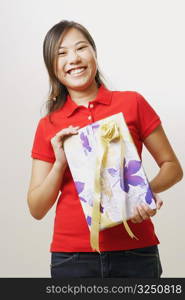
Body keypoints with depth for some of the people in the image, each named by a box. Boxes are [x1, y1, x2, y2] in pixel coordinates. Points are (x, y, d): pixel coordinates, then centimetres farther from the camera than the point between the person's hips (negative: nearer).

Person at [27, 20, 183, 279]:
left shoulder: (132, 103, -1)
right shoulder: (48, 126, 4)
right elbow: (36, 210, 5)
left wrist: (148, 190, -15)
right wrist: (60, 163, -11)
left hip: (134, 250, -1)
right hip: (71, 255, 1)